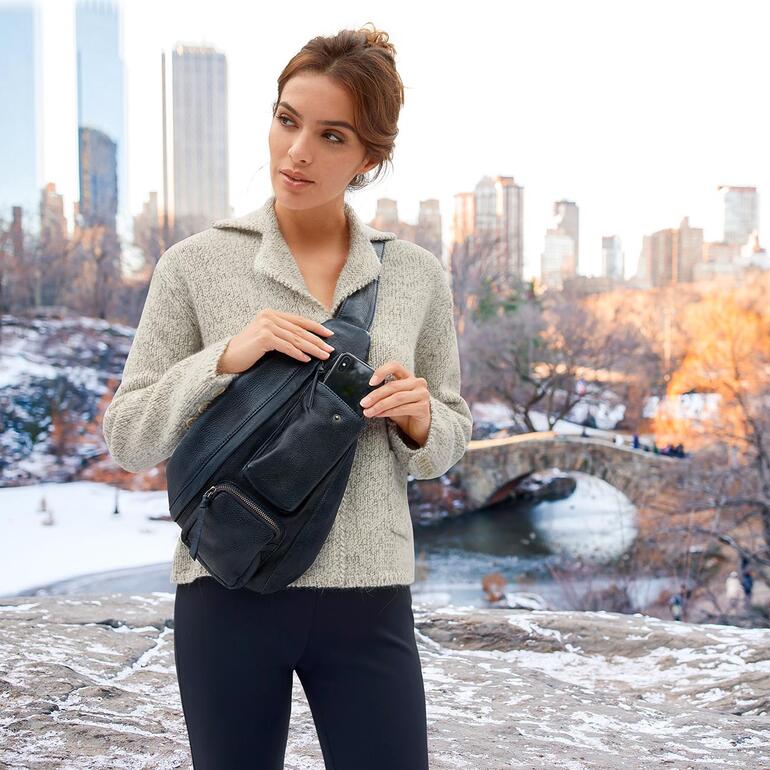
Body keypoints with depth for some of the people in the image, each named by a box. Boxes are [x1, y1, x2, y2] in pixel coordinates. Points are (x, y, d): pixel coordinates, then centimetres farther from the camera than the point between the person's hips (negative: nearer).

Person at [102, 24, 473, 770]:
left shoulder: (417, 274, 2)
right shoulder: (195, 265, -3)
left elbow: (447, 439, 11)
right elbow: (129, 437, -2)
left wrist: (419, 420, -12)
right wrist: (224, 359, -17)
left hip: (368, 598, 1)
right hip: (229, 592, -1)